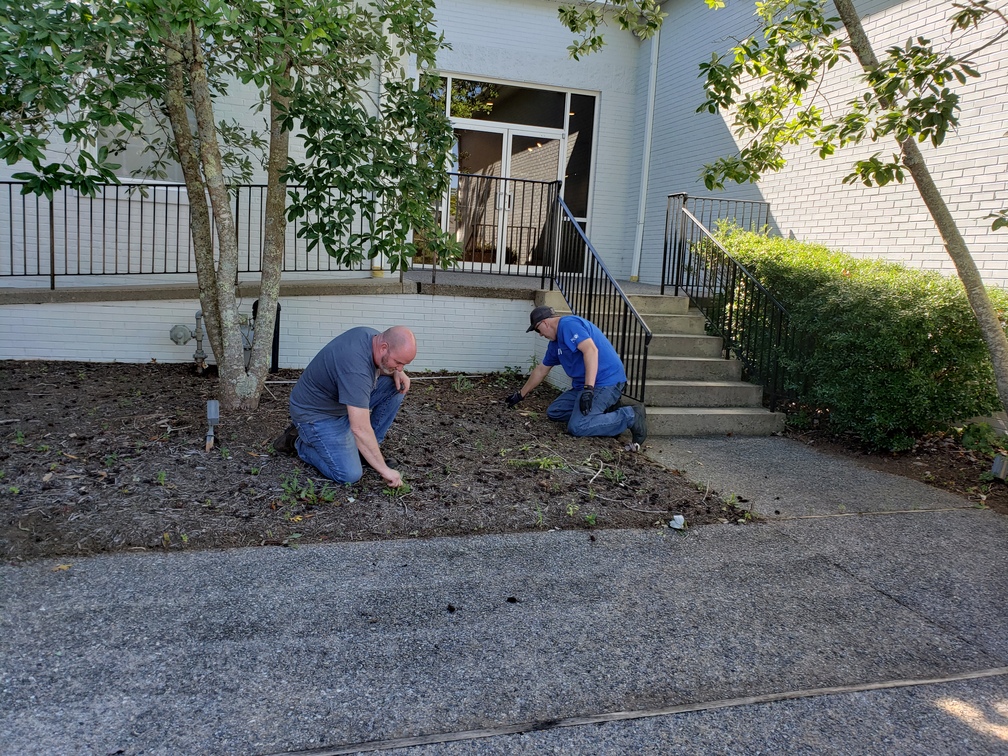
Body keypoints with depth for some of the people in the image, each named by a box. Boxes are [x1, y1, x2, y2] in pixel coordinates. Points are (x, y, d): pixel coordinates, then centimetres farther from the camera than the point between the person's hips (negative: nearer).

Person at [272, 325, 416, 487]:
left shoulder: (372, 335, -10)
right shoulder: (355, 366, -37)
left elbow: (379, 368, 13)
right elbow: (360, 428, -38)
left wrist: (396, 373, -10)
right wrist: (384, 470, -32)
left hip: (343, 401, 9)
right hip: (317, 414, -9)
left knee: (396, 387, -6)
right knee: (350, 475, -18)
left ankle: (368, 449, 7)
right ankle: (299, 442, 6)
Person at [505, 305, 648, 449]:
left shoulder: (568, 324, -12)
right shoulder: (555, 343, 20)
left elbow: (591, 350, -26)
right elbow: (541, 370, 31)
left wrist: (588, 389, -32)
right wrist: (521, 394, 36)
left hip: (605, 382, -11)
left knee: (577, 427, -22)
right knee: (553, 412, 10)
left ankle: (631, 416, -10)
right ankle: (606, 409, 6)